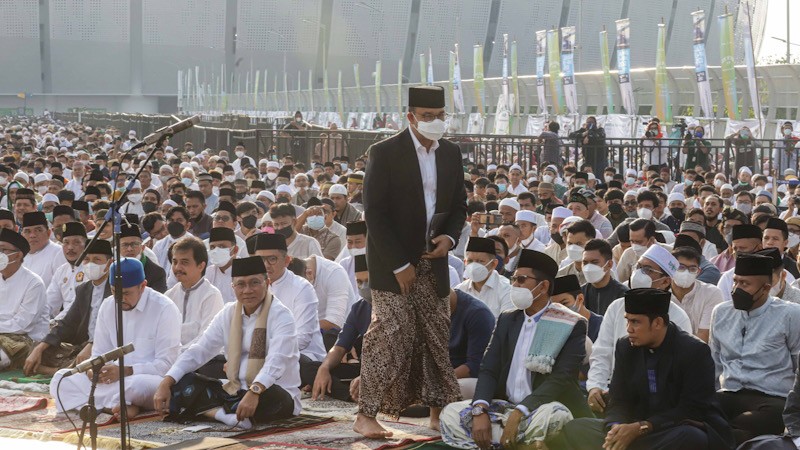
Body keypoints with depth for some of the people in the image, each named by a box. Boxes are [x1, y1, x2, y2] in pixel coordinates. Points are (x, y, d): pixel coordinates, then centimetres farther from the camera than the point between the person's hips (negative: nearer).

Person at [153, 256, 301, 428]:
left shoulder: (281, 315, -11)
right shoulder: (228, 314, 8)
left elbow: (276, 361, -26)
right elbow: (199, 351, 4)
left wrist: (254, 392, -44)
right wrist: (166, 383, -10)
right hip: (235, 391, 6)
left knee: (270, 398, -40)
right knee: (183, 383, -11)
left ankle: (209, 409, -27)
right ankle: (227, 414, -29)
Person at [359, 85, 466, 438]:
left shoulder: (451, 153, 7)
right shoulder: (385, 153, -10)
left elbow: (458, 204, 17)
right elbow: (375, 214, -13)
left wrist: (450, 236, -5)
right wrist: (399, 265, -16)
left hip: (433, 259, 5)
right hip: (393, 262, -5)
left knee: (435, 338, 8)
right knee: (390, 336, -10)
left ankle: (438, 410, 16)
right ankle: (366, 415, -5)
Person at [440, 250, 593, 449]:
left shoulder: (572, 325, -5)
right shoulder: (506, 320, 11)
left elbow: (560, 379, -16)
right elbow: (489, 370, 3)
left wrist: (518, 414, -27)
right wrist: (480, 410, -17)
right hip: (505, 407, 6)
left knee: (552, 416, -40)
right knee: (451, 413, -16)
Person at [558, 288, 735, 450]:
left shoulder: (694, 351, -14)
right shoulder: (625, 347, 2)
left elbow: (691, 410, -17)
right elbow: (618, 402, 3)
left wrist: (641, 428, -26)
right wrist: (616, 428, -22)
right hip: (638, 433, 5)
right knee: (575, 429, -11)